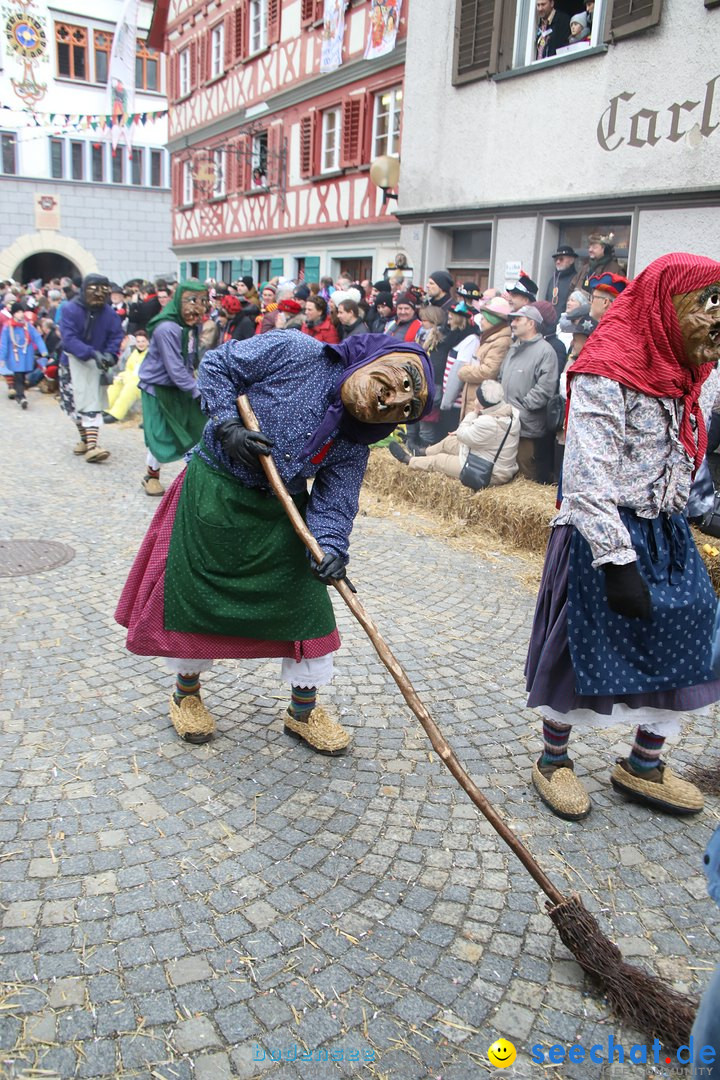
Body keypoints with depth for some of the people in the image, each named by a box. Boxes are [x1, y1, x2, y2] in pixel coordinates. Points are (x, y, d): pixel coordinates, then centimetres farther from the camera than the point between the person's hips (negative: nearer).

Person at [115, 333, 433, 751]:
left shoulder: (354, 446, -9)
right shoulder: (293, 352, -19)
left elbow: (333, 506, -13)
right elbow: (216, 365, -10)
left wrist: (331, 548, -34)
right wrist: (228, 426, -22)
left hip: (280, 518, 3)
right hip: (213, 496, -3)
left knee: (305, 605, 4)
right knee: (194, 597, 7)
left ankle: (303, 713, 26)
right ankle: (187, 693, 34)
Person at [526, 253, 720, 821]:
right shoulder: (608, 374, -18)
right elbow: (590, 479, -24)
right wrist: (618, 561, -27)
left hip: (668, 535, 8)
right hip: (603, 537, -8)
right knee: (583, 646, 3)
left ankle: (644, 764, 32)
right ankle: (553, 760, 26)